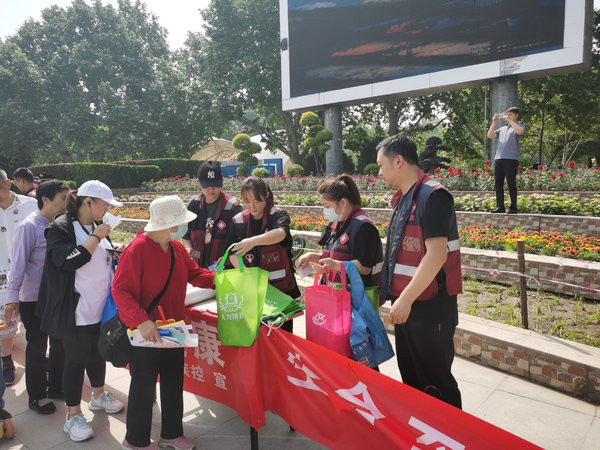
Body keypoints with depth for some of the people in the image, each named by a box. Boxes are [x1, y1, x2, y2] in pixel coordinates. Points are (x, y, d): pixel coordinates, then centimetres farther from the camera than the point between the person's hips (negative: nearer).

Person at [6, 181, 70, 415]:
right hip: (34, 300, -6)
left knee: (60, 343, 17)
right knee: (37, 348, 9)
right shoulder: (29, 226, -18)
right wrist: (12, 297, -21)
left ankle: (56, 387, 37)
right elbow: (18, 263, -18)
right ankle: (36, 396, 28)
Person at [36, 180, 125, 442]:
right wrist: (96, 238, -24)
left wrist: (114, 254, 3)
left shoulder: (98, 226, 8)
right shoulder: (61, 227, -13)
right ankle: (73, 416, 21)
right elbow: (67, 261, -28)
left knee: (97, 353, 21)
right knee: (76, 360, 5)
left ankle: (98, 396, 41)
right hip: (76, 310, -7)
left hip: (101, 307, 7)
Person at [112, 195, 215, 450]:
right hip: (146, 332, -7)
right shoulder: (138, 248, -20)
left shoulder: (178, 248, 3)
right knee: (143, 387, 10)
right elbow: (120, 290, -22)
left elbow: (194, 273, 13)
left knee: (174, 383, 18)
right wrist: (141, 321, -32)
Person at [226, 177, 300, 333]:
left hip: (281, 286, -3)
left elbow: (280, 234, -29)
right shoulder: (238, 221, 4)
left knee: (283, 332, 7)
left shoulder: (278, 215, -7)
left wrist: (253, 241, -45)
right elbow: (233, 254, 6)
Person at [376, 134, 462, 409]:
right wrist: (392, 293, 15)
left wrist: (406, 298, -22)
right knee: (410, 376, 21)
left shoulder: (432, 196, -16)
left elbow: (437, 254, -24)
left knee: (435, 381, 6)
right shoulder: (403, 198, 12)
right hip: (405, 305, 9)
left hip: (429, 307, -9)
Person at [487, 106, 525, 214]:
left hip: (511, 159, -6)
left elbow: (519, 131, -14)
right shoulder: (502, 128, 26)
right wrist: (494, 123, 10)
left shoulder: (519, 126, 9)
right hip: (498, 158, 6)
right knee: (498, 183, 3)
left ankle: (513, 207, -1)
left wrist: (509, 120, -7)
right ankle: (500, 207, 8)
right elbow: (490, 136, 18)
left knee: (511, 183, -6)